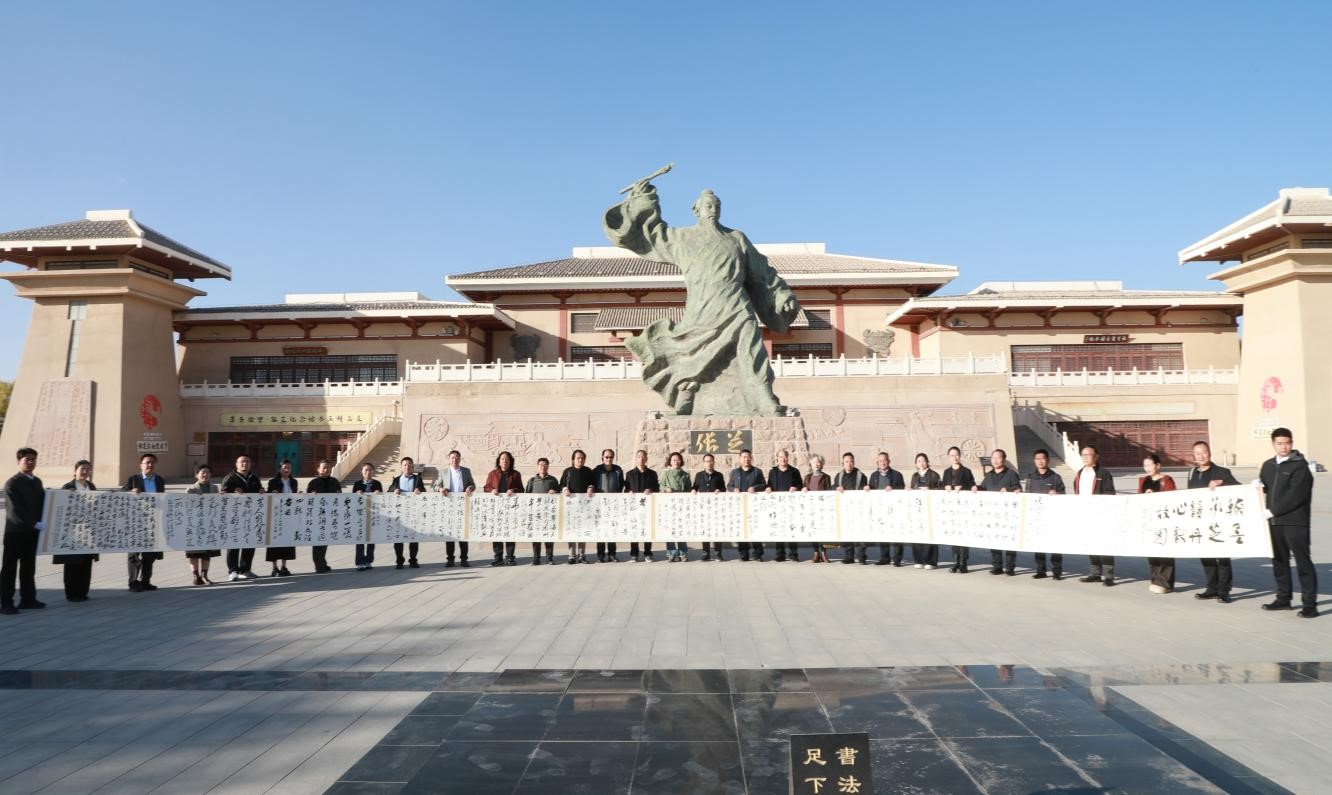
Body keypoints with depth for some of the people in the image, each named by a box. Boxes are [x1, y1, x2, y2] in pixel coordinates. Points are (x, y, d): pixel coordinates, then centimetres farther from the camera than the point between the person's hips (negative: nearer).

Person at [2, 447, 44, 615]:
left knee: (29, 567, 11)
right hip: (16, 532, -7)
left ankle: (28, 599, 18)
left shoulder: (37, 482, 12)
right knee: (9, 568, 1)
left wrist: (39, 523, 4)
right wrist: (35, 523, -23)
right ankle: (6, 603, 5)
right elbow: (14, 510, -19)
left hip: (32, 532, 7)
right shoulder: (12, 483, -11)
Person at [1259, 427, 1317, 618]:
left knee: (1303, 561, -4)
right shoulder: (1268, 465, 14)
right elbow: (1262, 489, 17)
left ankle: (1310, 603, -1)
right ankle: (1283, 598, 24)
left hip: (1295, 521, -7)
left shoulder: (1300, 465, -7)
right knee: (1279, 560, 13)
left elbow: (1296, 495, -16)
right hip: (1274, 521, 7)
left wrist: (1273, 510, -15)